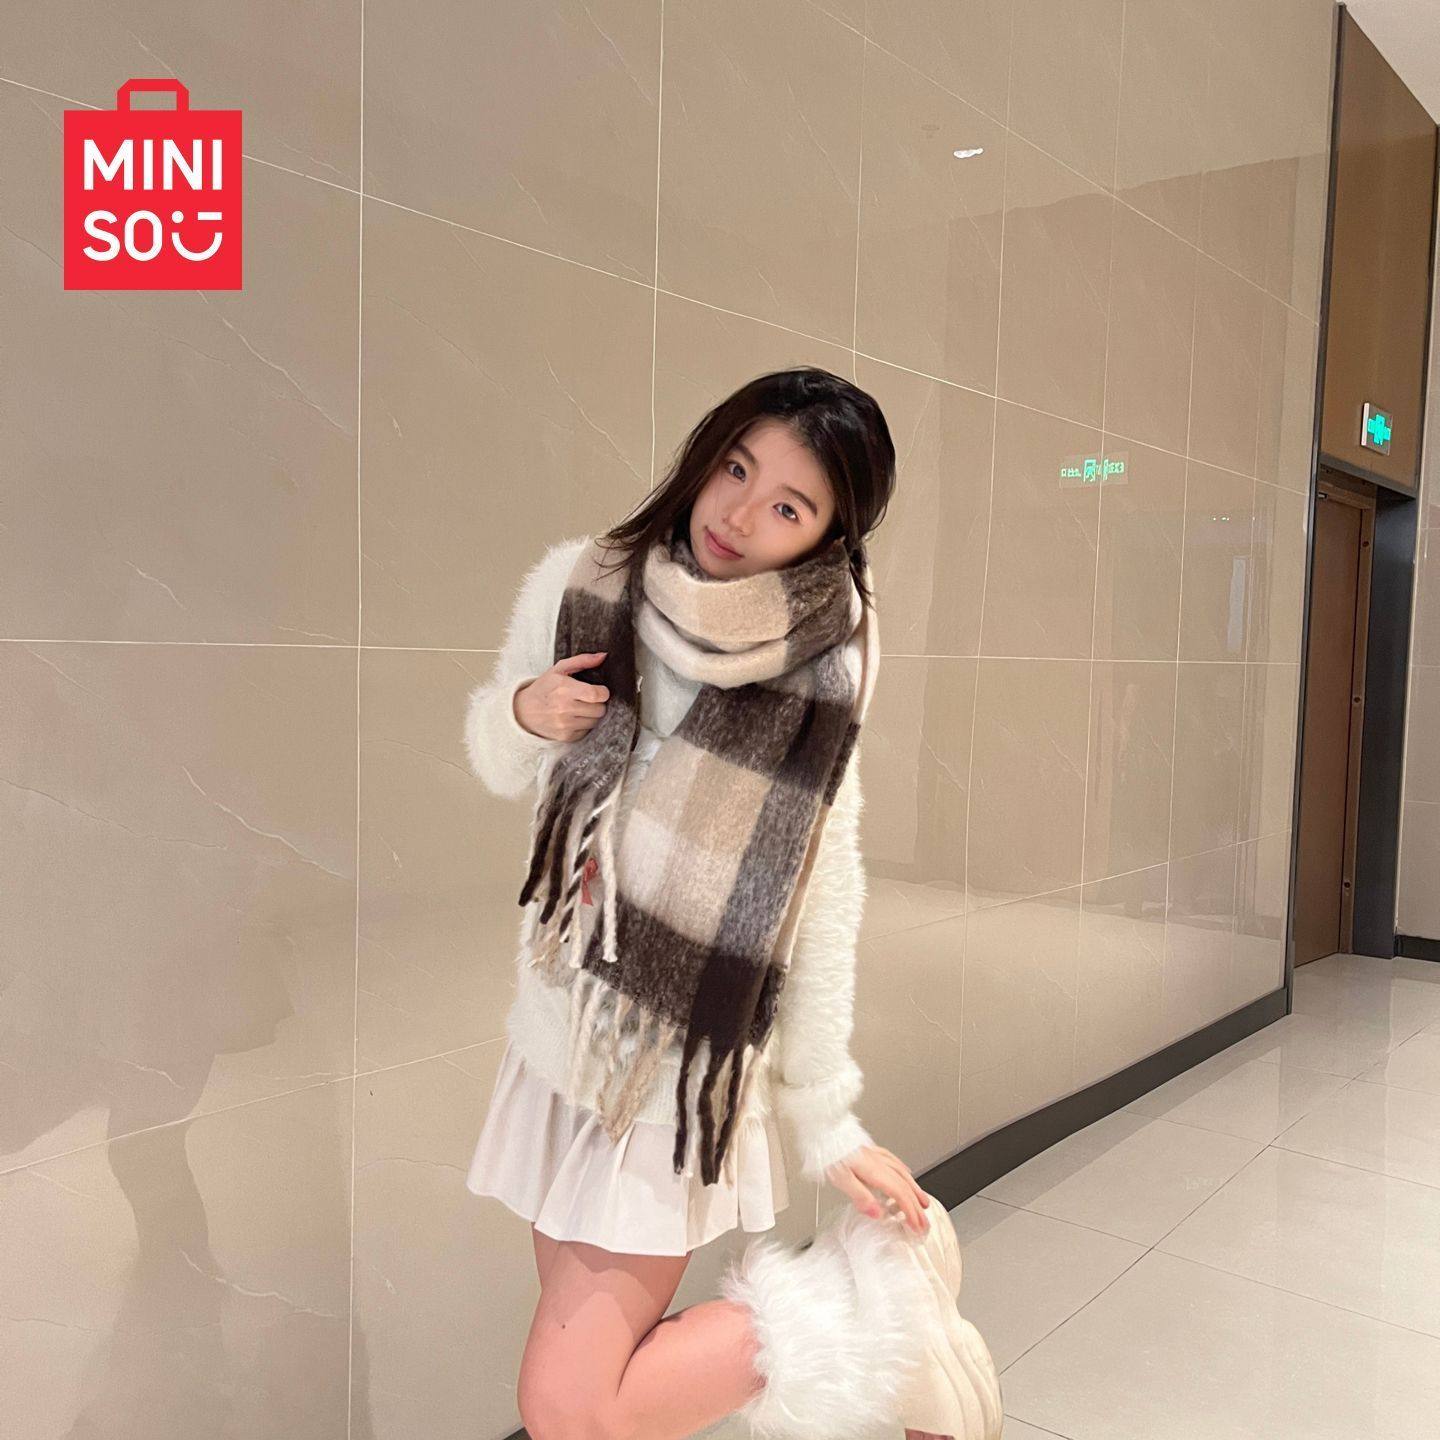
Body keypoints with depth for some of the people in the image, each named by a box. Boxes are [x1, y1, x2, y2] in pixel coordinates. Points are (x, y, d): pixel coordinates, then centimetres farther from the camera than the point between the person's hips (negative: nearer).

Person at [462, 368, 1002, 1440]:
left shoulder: (823, 655, -12)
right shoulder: (576, 584, -4)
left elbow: (823, 890, -8)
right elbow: (502, 770, 11)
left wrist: (825, 1114, -6)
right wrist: (522, 712, -12)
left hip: (685, 1056, -4)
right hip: (560, 1028, 5)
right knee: (585, 1351, 12)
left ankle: (876, 1316, 9)